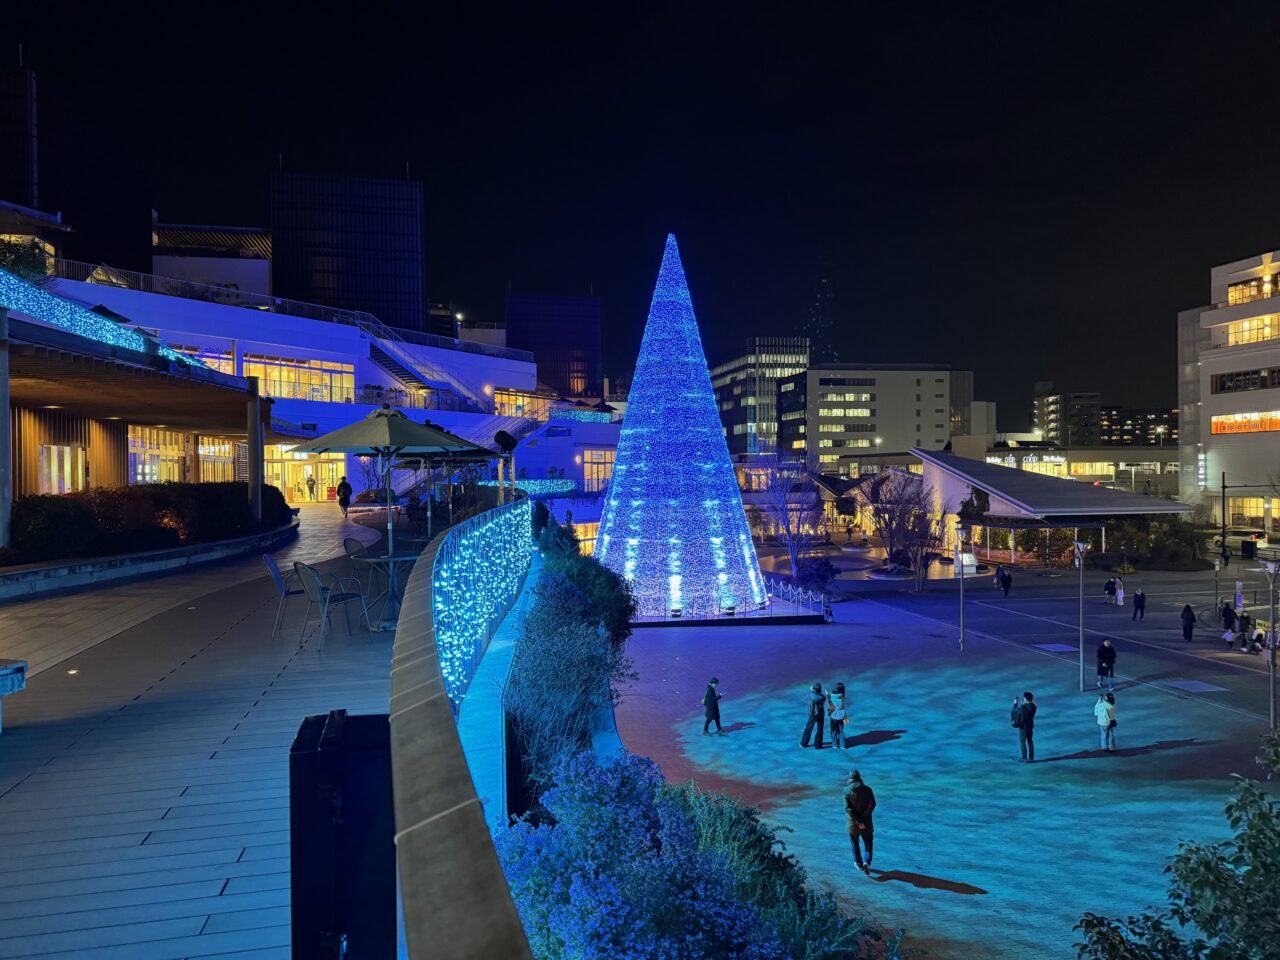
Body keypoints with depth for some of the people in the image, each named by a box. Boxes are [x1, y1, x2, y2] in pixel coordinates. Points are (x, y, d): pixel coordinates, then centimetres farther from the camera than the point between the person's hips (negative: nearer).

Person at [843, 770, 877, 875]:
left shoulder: (847, 790, -9)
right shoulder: (867, 789, -5)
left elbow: (847, 808, -16)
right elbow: (872, 804, -13)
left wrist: (858, 821, -15)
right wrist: (863, 817, -9)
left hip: (852, 823, 0)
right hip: (866, 822, 1)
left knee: (854, 844, 20)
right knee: (868, 844, 13)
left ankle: (859, 864, 29)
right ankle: (867, 862, -7)